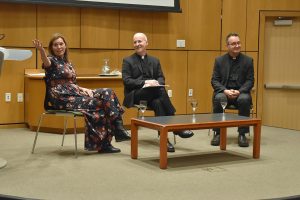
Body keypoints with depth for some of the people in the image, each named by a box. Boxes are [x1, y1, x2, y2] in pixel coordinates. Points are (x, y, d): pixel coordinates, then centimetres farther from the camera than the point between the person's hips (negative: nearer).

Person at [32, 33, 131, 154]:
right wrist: (41, 50, -53)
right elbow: (46, 62, -30)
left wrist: (84, 89, 0)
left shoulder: (68, 63, 20)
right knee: (99, 104, -20)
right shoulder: (51, 60, -4)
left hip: (74, 93, 7)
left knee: (107, 93, -10)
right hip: (62, 99, -7)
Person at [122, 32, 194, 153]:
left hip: (152, 95, 4)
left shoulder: (155, 60, 19)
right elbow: (126, 80, -4)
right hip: (135, 95, -4)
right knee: (160, 90, -33)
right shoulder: (128, 61, 8)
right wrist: (145, 82, -18)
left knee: (158, 103, -35)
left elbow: (161, 78, 12)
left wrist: (156, 83, -15)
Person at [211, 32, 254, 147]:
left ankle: (242, 134, -21)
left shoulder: (248, 60, 6)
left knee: (245, 99, -34)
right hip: (224, 91, 0)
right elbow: (214, 80, 3)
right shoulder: (219, 60, 7)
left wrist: (239, 91, -17)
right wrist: (225, 91, -16)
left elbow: (250, 81, 1)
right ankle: (218, 133, -20)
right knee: (219, 98, -33)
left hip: (241, 92, 0)